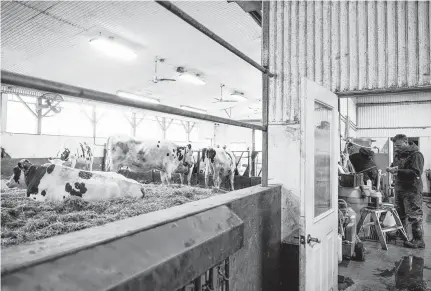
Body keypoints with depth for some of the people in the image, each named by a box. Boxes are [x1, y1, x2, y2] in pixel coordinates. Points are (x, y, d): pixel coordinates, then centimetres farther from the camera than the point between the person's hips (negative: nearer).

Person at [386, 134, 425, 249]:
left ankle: (419, 240, 5)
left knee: (414, 215, -3)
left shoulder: (416, 155, -14)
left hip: (412, 189, -8)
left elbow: (416, 173, -24)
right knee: (400, 213, 17)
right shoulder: (398, 154, 11)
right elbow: (395, 165, 24)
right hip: (399, 188, 8)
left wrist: (398, 171, -28)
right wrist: (391, 168, 1)